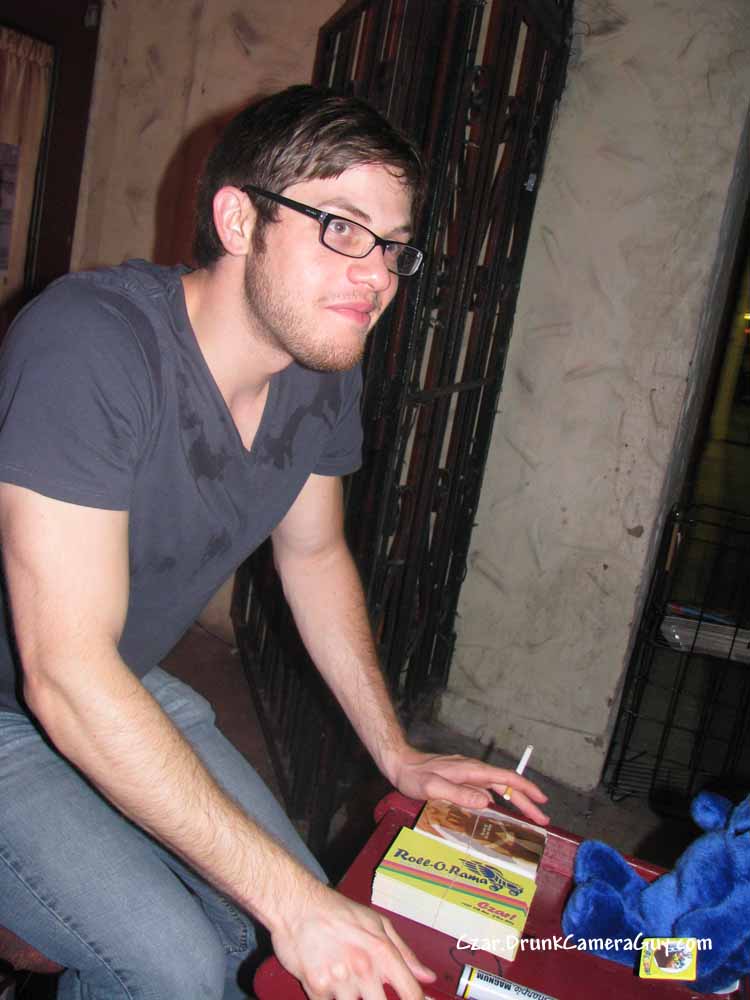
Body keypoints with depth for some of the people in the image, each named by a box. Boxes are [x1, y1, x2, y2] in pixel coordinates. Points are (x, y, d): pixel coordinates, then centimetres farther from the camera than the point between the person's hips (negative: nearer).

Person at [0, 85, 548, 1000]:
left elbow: (313, 554, 7)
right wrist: (288, 898, -32)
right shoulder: (90, 343, -32)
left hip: (125, 692, 7)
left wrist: (397, 755, 7)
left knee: (302, 908, 5)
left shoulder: (323, 373, -8)